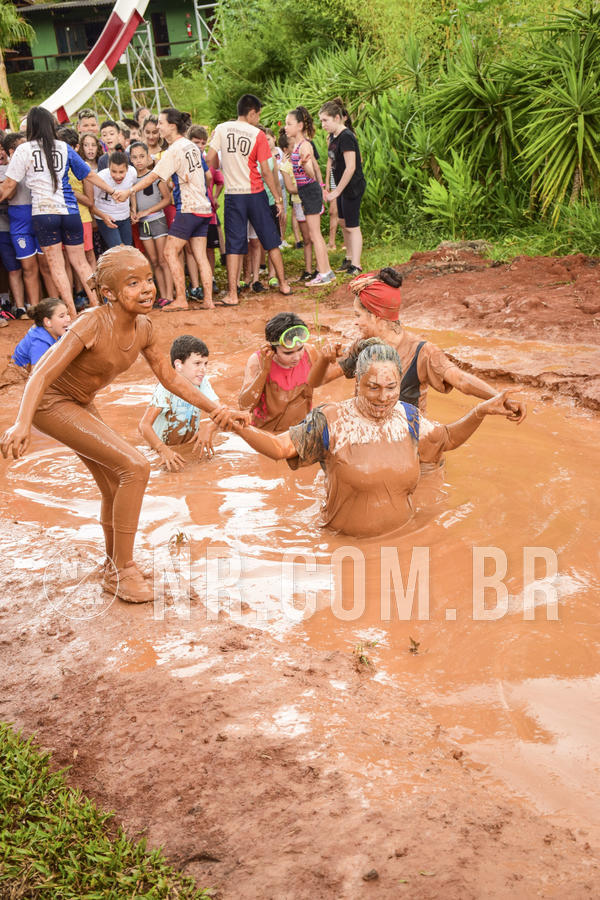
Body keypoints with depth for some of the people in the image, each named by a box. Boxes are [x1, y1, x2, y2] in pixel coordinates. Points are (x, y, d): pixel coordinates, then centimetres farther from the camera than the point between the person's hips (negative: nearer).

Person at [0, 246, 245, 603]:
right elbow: (42, 374, -34)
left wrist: (215, 409, 2)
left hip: (81, 404, 8)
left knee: (116, 490, 15)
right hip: (50, 403, -8)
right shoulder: (93, 324, -30)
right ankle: (124, 570, -5)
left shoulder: (143, 329, -8)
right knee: (135, 467, -18)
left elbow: (170, 378, 6)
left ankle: (115, 569, 38)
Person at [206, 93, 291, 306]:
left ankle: (232, 295, -2)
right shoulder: (258, 135, -5)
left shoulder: (222, 129, -1)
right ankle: (283, 284, 21)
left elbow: (210, 160, -2)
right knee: (271, 241, 13)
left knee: (234, 246, 3)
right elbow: (266, 172, -6)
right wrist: (278, 198, 3)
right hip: (255, 193, -1)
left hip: (233, 195, 1)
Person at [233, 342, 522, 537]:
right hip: (345, 544, -3)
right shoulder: (330, 420, -8)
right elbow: (279, 448, -9)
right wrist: (240, 427, -26)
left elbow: (447, 438, 24)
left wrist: (481, 412, 12)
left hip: (402, 536, 3)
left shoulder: (407, 417, 5)